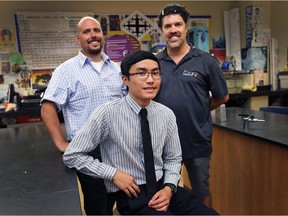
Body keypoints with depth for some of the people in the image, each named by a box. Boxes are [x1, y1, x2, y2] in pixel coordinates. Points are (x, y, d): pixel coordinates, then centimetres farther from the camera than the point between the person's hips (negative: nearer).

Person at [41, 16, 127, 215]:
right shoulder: (66, 70, -6)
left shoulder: (116, 68, 9)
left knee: (116, 199, 20)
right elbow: (48, 108, -10)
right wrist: (62, 144, -15)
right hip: (88, 150, -4)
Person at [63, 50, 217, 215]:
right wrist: (113, 173, -14)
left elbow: (173, 158, 9)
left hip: (163, 186, 4)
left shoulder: (167, 114, -2)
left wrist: (169, 188, -8)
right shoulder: (107, 114, -15)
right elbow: (72, 156, -9)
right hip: (131, 195, -3)